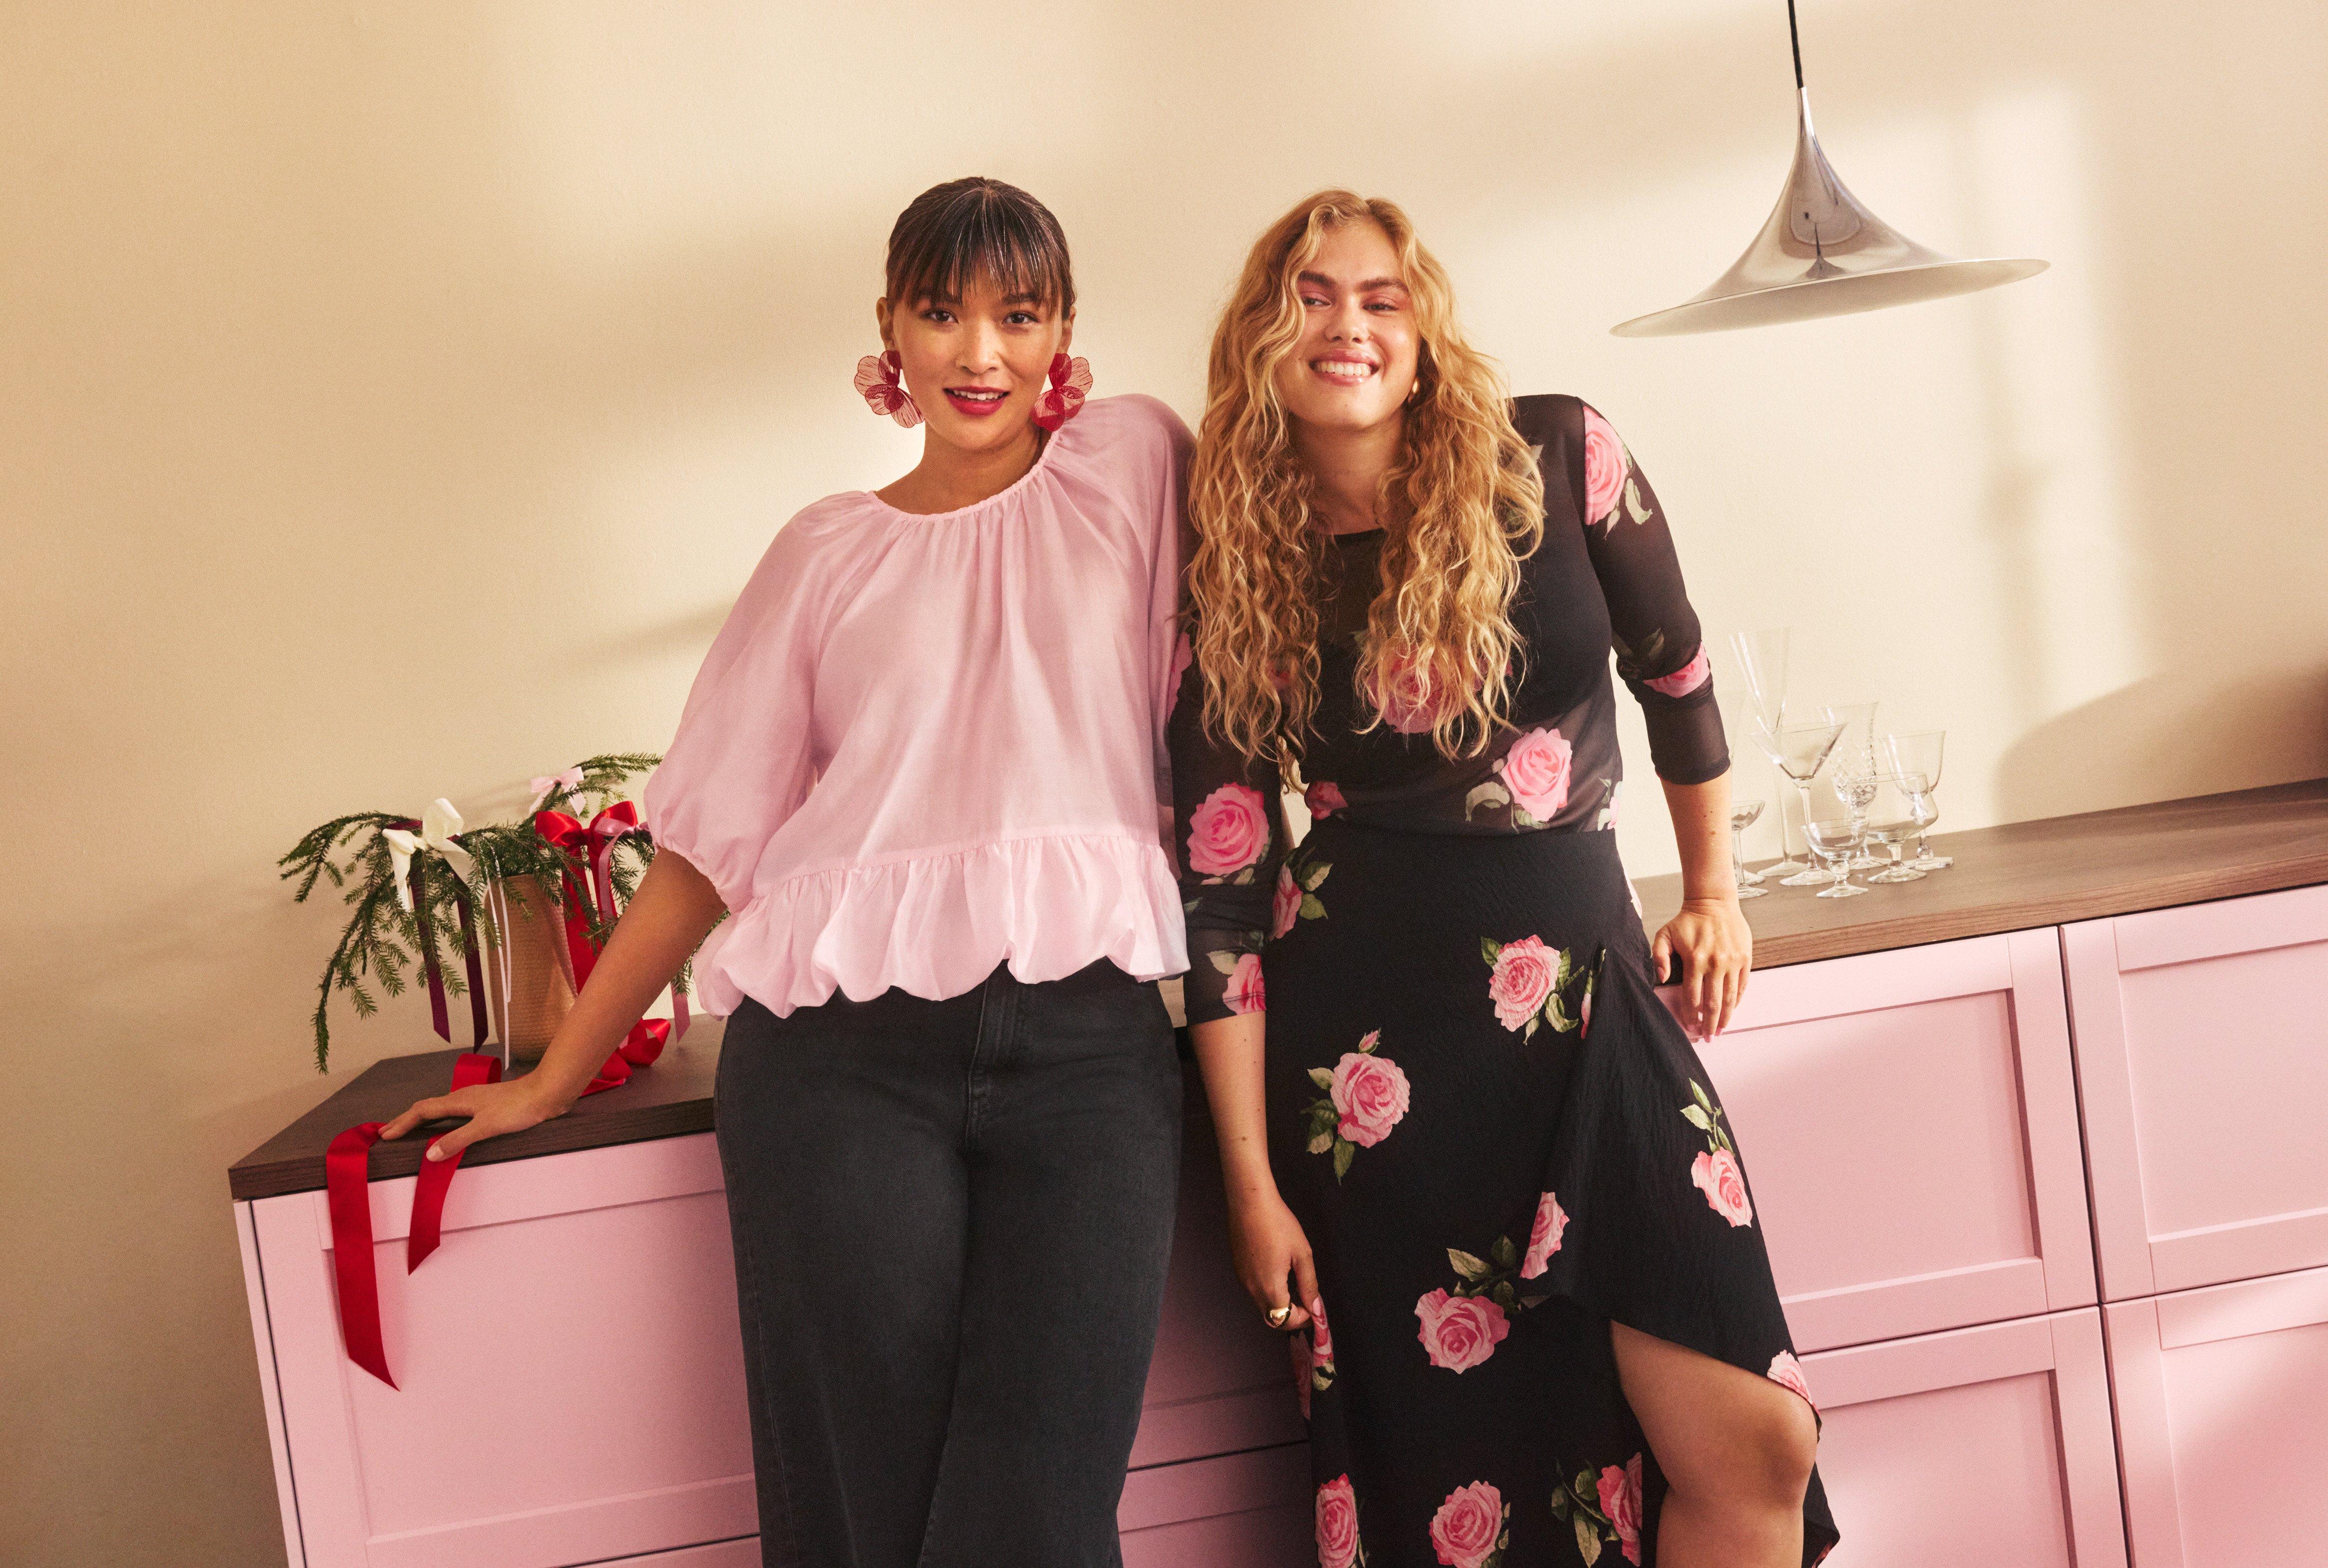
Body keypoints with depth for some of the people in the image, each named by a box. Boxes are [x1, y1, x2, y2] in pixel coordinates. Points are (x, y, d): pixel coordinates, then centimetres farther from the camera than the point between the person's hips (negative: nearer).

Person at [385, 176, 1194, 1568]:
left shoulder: (1131, 462, 13)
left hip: (1086, 1047, 0)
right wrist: (555, 1079, 16)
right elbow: (709, 837, 15)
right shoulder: (830, 553, 14)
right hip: (847, 1055, 1)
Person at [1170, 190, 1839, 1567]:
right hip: (1373, 1040, -1)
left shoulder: (1557, 462, -2)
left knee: (1754, 1447, -7)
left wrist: (1714, 890, 22)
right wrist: (1253, 1180, -3)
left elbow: (1673, 668, 15)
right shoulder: (1237, 585, -1)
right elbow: (1225, 897, -1)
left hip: (1594, 993, 1)